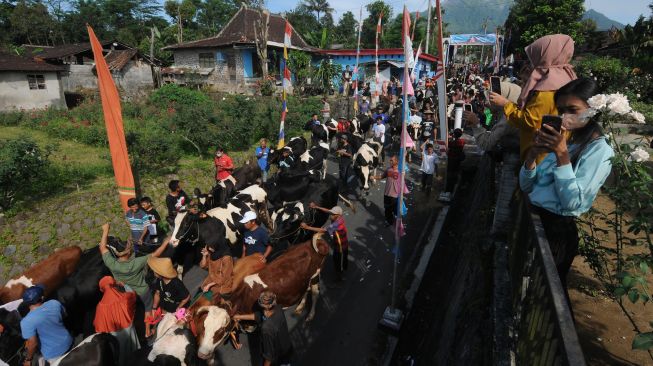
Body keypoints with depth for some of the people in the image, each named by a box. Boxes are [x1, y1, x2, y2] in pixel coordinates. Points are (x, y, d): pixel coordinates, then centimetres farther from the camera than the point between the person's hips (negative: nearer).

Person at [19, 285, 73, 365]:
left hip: (53, 354, -4)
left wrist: (28, 359, -2)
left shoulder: (27, 322, -24)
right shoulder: (55, 303, -13)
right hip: (68, 342, 4)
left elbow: (33, 343, -20)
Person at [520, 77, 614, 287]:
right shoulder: (564, 140, 10)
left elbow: (572, 202, -23)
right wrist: (533, 153, -11)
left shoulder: (599, 150, -10)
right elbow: (526, 187, 5)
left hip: (556, 229, -7)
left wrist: (562, 154, -24)